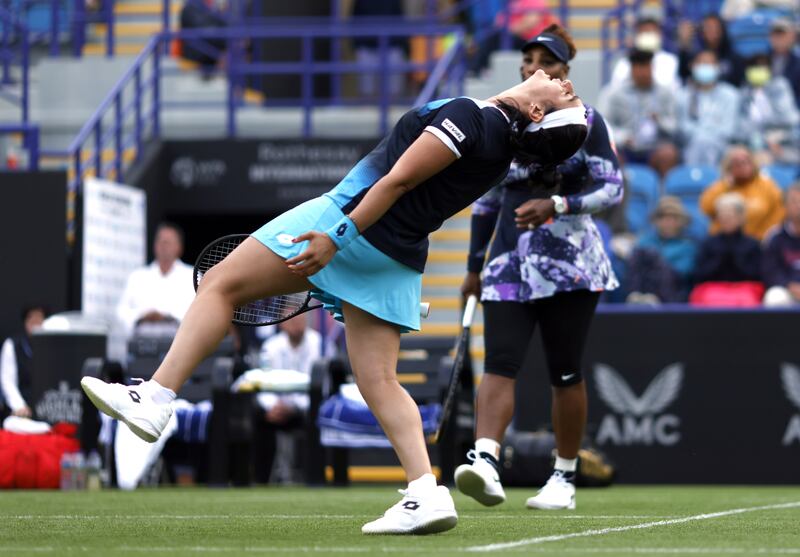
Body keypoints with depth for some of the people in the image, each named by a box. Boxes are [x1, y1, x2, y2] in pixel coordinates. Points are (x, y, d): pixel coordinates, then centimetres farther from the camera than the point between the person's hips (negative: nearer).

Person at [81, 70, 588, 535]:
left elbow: (398, 181, -18)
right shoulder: (504, 139, 8)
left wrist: (338, 235, -17)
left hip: (354, 217, -8)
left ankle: (155, 399, -2)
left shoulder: (466, 115, -17)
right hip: (400, 261, 8)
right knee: (380, 380, 6)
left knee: (221, 285, 2)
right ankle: (428, 494, -6)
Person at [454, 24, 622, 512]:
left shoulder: (585, 121, 0)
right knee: (499, 363, -15)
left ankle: (565, 478, 13)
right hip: (510, 265, 3)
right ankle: (486, 462, -30)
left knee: (566, 373, 2)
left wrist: (556, 205, -21)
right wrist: (475, 265, 19)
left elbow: (613, 189, -6)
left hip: (569, 263, -3)